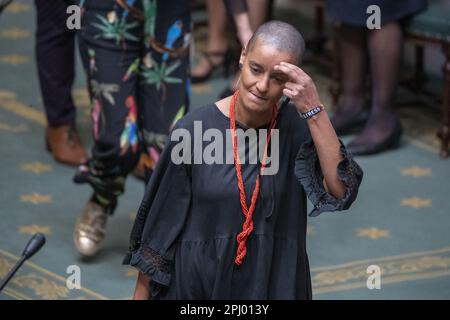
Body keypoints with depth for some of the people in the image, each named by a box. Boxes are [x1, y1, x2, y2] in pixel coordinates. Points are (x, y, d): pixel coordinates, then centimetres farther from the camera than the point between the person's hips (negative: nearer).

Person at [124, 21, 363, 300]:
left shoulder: (298, 126, -9)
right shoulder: (194, 129, -13)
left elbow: (341, 192, -24)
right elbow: (160, 218, -5)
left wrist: (314, 109, -28)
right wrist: (142, 292, -1)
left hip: (273, 282, 2)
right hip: (196, 281, -1)